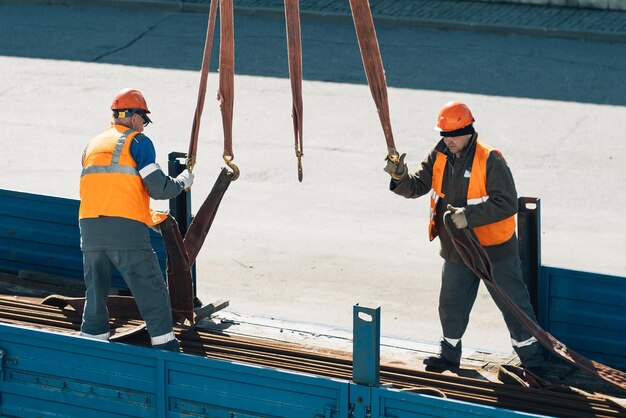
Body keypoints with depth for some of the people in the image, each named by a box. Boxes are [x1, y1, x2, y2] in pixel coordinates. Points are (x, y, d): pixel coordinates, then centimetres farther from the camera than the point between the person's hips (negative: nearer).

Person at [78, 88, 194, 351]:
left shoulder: (93, 145, 24)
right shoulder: (137, 142, 3)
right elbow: (159, 188, -3)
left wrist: (147, 217, 34)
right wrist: (183, 182, 17)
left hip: (90, 230, 6)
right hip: (126, 231, -6)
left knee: (96, 292, 16)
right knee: (152, 291, 2)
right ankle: (165, 345, -1)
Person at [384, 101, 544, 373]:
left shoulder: (490, 160, -20)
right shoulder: (439, 157, -1)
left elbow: (507, 204, -24)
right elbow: (417, 187, -3)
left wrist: (469, 216, -32)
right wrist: (400, 177, -25)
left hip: (494, 248, -6)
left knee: (513, 304, 2)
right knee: (451, 304, 19)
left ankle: (531, 358, 15)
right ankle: (449, 354, 39)